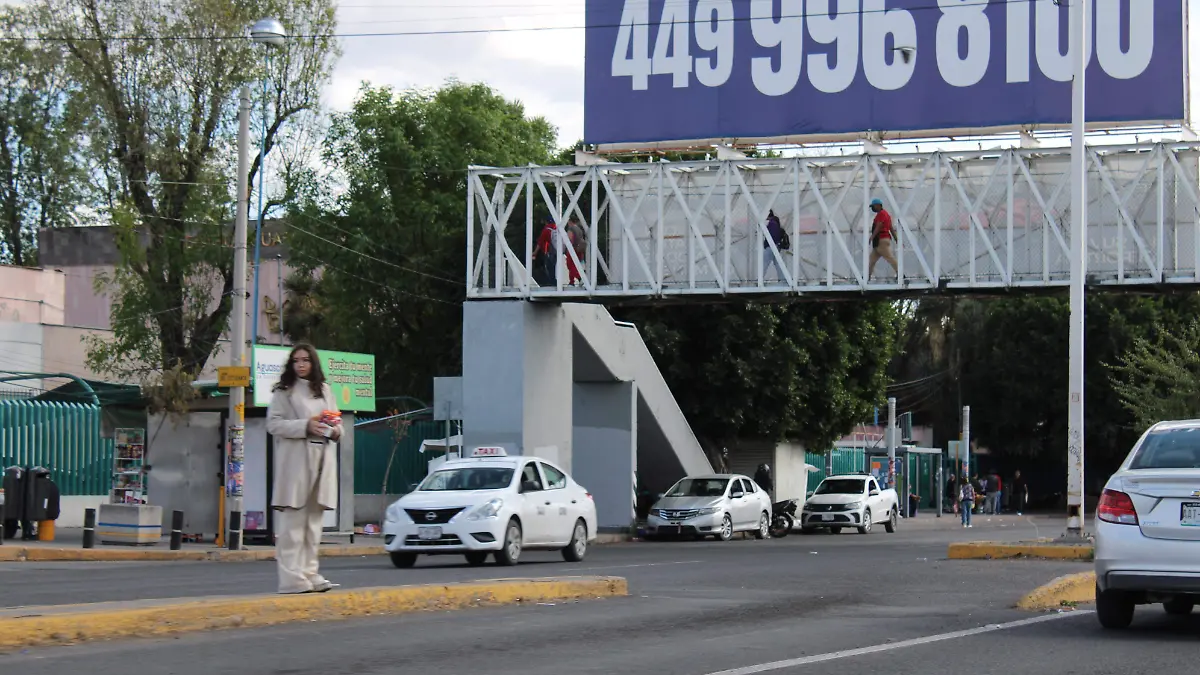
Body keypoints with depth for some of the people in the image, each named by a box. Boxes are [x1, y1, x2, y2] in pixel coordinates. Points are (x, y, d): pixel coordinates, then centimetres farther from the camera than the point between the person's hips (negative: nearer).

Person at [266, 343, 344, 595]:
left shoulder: (325, 390, 20)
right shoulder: (284, 391, 5)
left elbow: (337, 422, 24)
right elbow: (273, 423, -5)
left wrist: (336, 430, 0)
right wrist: (306, 426, -16)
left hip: (322, 459, 5)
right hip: (295, 461, -5)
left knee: (314, 521, 7)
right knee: (293, 521, -9)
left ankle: (310, 573, 11)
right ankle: (292, 578, -12)